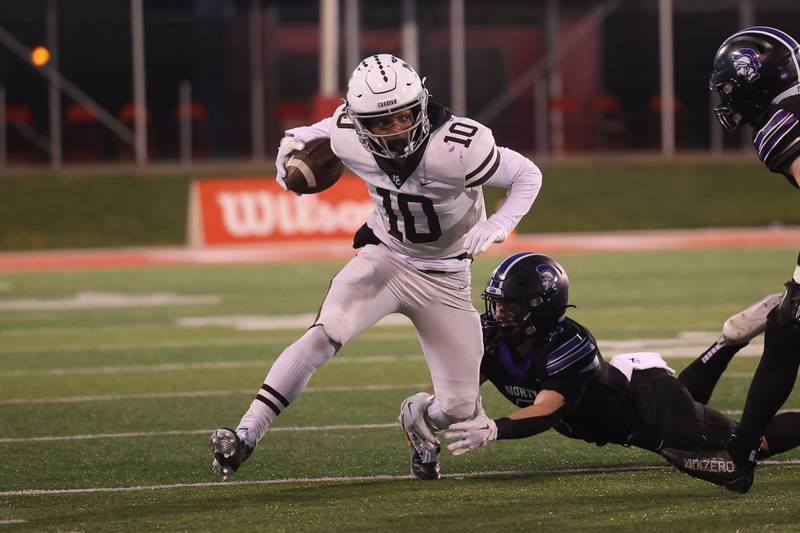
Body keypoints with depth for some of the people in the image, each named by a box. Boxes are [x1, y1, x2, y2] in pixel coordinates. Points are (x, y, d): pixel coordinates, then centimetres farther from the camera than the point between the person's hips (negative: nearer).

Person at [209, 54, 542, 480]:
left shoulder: (457, 147, -30)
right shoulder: (348, 138, -18)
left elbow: (527, 176, -15)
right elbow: (314, 134, 7)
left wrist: (494, 228, -30)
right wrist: (292, 146, -16)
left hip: (443, 279, -1)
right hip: (385, 257, 1)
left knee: (460, 407, -4)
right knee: (325, 334, -28)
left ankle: (419, 422, 35)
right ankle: (244, 437, -29)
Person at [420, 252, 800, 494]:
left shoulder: (568, 345, -39)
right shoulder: (491, 339, -19)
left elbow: (544, 413, -50)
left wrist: (492, 429, -66)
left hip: (648, 408, -7)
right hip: (617, 403, 7)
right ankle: (731, 341, 40)